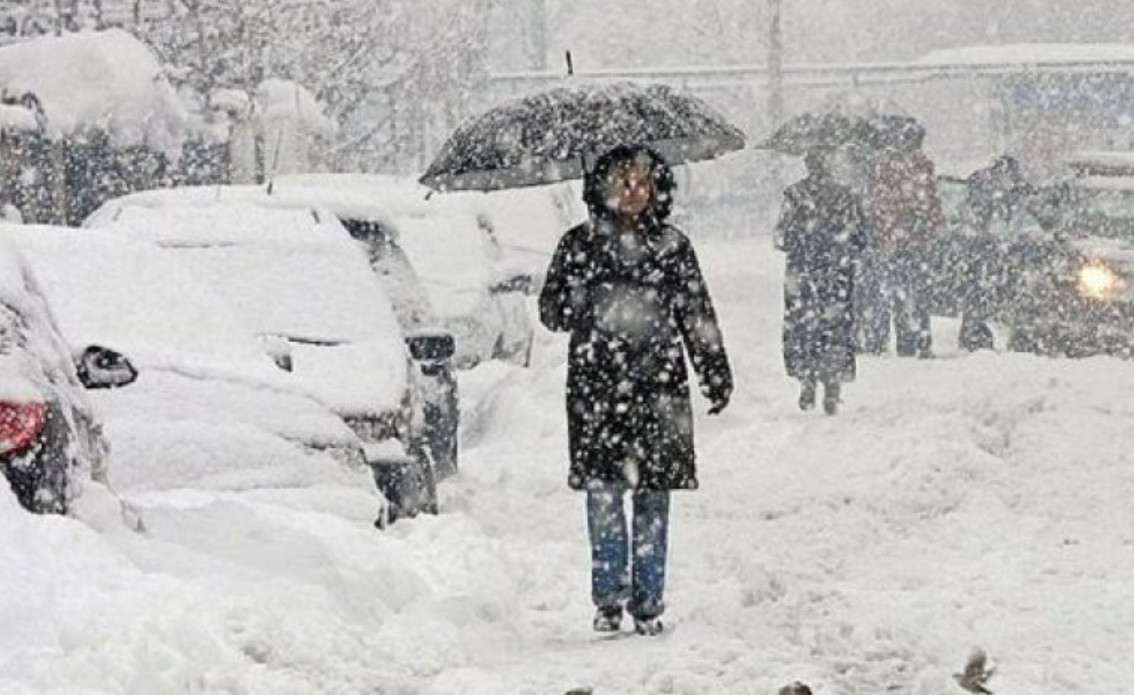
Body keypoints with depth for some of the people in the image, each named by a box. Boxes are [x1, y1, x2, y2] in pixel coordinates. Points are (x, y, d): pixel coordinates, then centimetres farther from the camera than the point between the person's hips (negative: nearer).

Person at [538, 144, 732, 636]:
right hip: (596, 387, -1)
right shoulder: (581, 244, 7)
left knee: (653, 496, 1)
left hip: (658, 386, 1)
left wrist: (716, 375, 7)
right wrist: (588, 306, -11)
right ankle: (609, 598, 1)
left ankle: (648, 601, 8)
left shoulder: (671, 246, 9)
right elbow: (551, 309, 8)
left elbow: (698, 317, 13)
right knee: (603, 494, -5)